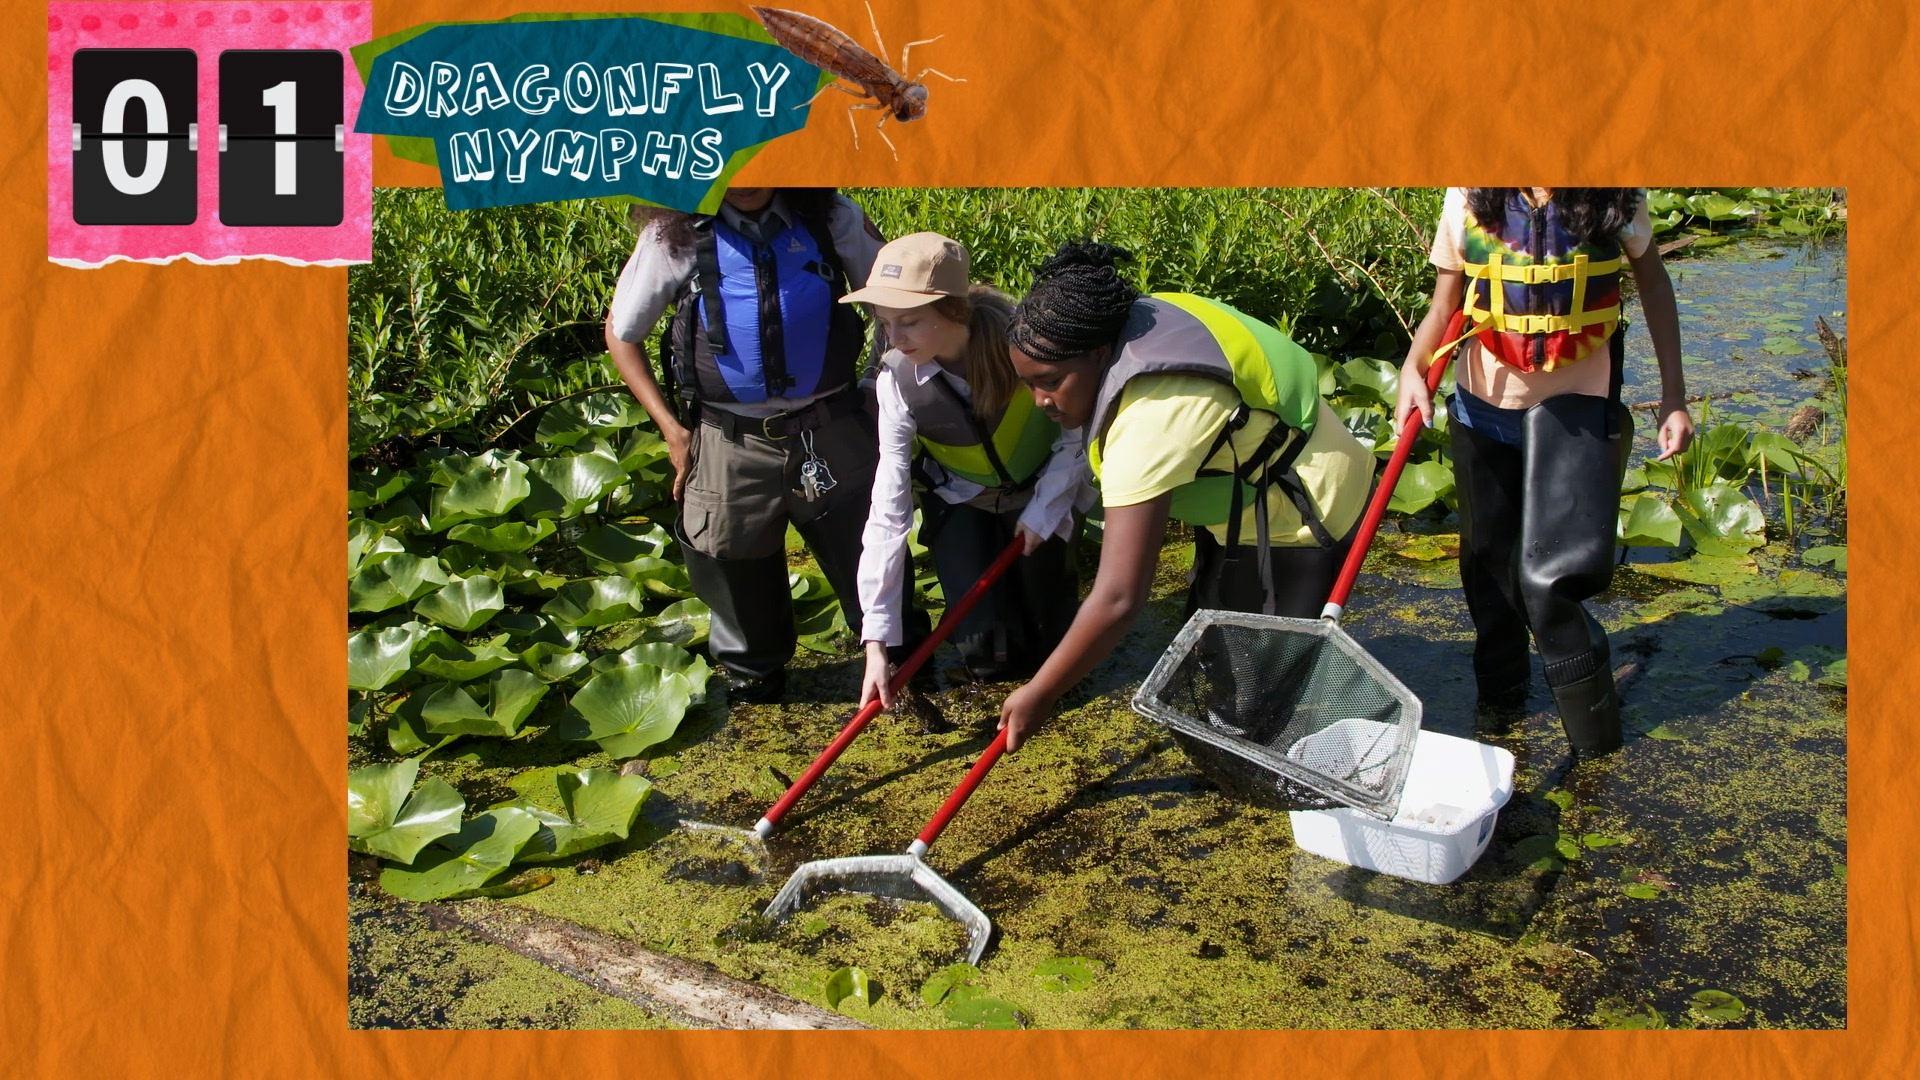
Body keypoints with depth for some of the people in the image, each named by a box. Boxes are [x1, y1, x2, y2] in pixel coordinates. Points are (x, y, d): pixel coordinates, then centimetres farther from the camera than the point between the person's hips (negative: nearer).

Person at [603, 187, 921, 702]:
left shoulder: (831, 216, -2)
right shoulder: (676, 235, -5)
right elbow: (620, 333, 5)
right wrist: (671, 428, -1)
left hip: (831, 429, 1)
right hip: (730, 445, 0)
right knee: (735, 566, 13)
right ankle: (750, 676, 40)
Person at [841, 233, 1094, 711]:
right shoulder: (898, 381, -28)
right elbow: (889, 510, -27)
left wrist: (1042, 510, -18)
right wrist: (876, 641, -29)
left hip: (1042, 493, 0)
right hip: (961, 506, 1)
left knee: (1050, 648, -2)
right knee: (988, 657, -6)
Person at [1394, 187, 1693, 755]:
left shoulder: (1615, 197, -8)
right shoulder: (1471, 198, -6)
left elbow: (1652, 281, 7)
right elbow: (1444, 305, 0)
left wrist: (1673, 396, 5)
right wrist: (1413, 368, -21)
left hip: (1576, 409, -2)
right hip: (1485, 404, 3)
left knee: (1547, 576, -11)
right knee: (1487, 562, 15)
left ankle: (1595, 738, 11)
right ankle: (1500, 691, 41)